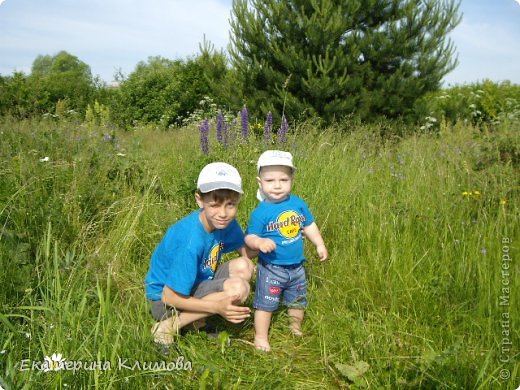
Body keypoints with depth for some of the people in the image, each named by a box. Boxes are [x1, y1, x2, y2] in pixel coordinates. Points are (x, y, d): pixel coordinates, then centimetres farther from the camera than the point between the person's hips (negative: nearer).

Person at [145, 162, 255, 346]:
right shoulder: (190, 242, -33)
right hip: (164, 299, -8)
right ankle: (168, 326, -13)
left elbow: (246, 252, 0)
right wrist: (217, 307, -28)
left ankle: (197, 319, -2)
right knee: (239, 288, -24)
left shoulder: (225, 222, -11)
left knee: (243, 267, -11)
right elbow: (169, 297, -26)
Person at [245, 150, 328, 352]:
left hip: (296, 267, 5)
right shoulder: (260, 212, -17)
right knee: (266, 303, 4)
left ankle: (296, 329, 45)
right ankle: (260, 337, 22)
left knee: (297, 302, 22)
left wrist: (320, 245, 9)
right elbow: (249, 237, -16)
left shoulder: (298, 203, -4)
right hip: (271, 268, -5)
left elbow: (309, 226, 10)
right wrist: (259, 242, -36)